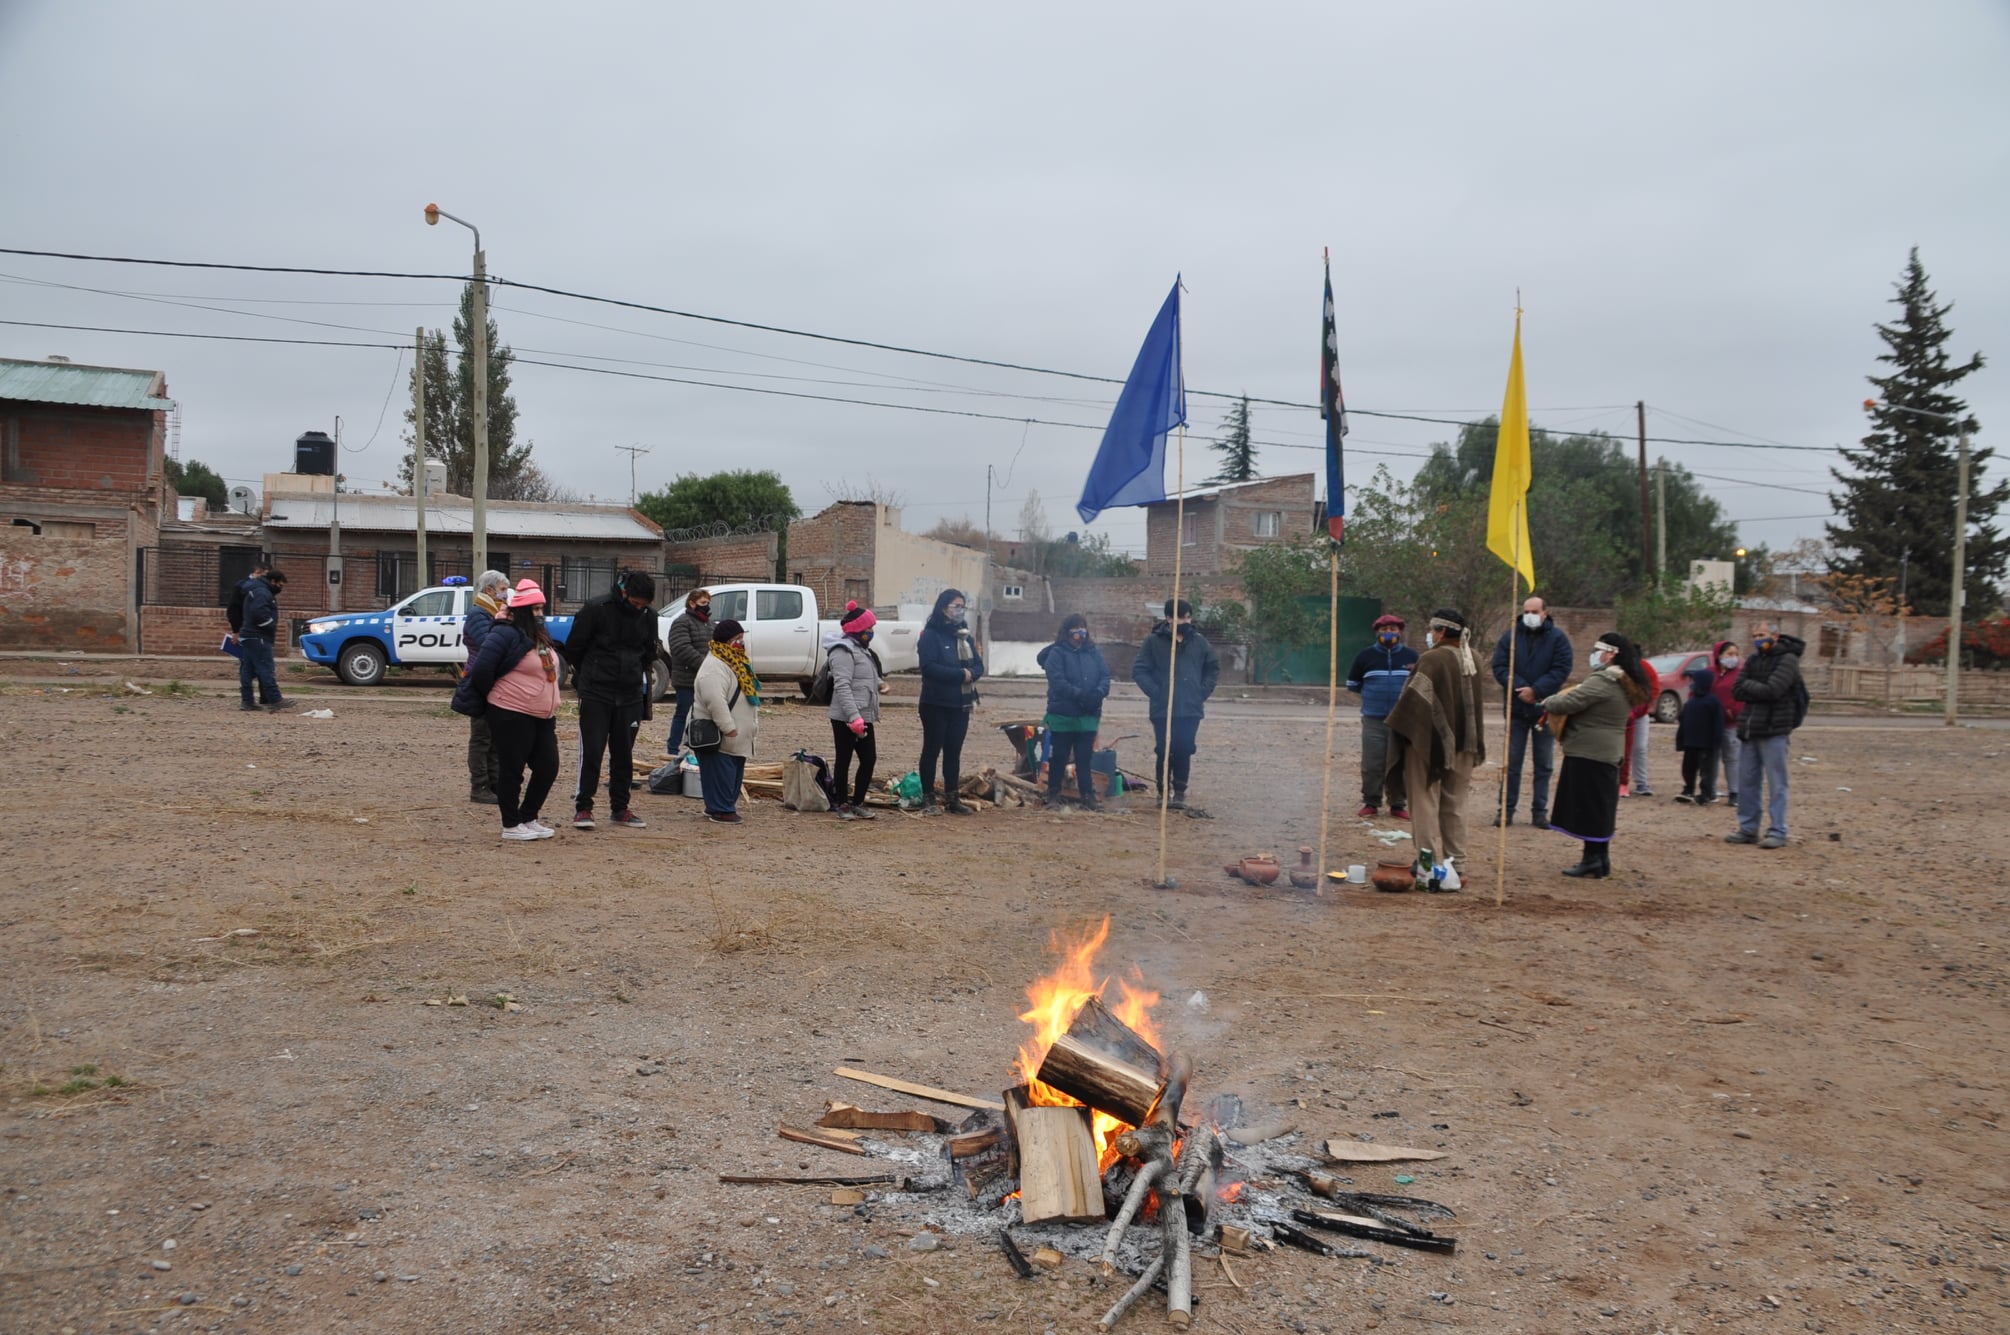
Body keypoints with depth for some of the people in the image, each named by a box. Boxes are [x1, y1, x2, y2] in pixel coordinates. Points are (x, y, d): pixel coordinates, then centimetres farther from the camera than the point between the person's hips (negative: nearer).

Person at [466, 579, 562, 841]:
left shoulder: (541, 636, 14)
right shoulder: (505, 634, -13)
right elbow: (481, 670, -17)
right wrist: (492, 697, -2)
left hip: (543, 717, 8)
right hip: (512, 716, -8)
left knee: (548, 767, 8)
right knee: (512, 770, 2)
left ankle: (529, 819, 22)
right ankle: (511, 825, 12)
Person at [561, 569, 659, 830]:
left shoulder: (648, 616, 3)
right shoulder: (596, 610, -11)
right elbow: (573, 648, 0)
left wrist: (637, 676, 11)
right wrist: (588, 676, 10)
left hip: (631, 694, 4)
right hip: (595, 694, -4)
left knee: (624, 753, 8)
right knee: (591, 751, -5)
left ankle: (620, 808, 17)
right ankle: (583, 807, 2)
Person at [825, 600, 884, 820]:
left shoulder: (860, 649, 18)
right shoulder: (843, 651, -14)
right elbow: (842, 687, -23)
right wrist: (854, 716, -28)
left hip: (863, 716, 10)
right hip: (846, 718, -10)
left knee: (869, 759, 9)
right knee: (844, 761, 2)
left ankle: (858, 803, 19)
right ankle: (842, 804, 12)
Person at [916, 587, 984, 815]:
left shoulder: (965, 636, 12)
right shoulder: (931, 635, -8)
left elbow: (979, 666, 8)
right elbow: (929, 667, -20)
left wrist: (971, 673, -15)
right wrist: (961, 674, -18)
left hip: (961, 704, 6)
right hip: (936, 704, -6)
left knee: (954, 752, 10)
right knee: (932, 751, 1)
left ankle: (952, 798, 16)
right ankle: (928, 799, 7)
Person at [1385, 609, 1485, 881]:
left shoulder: (1432, 659, -18)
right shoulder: (1471, 660, 7)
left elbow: (1414, 697, -19)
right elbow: (1474, 703, 15)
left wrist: (1395, 721, -6)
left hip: (1429, 739, -7)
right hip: (1462, 742, 7)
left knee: (1426, 800, 0)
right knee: (1454, 802, 14)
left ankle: (1431, 859, -1)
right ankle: (1456, 857, 18)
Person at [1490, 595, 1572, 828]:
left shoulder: (1558, 638, -2)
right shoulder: (1510, 635, 1)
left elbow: (1561, 670, -9)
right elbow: (1499, 666, -4)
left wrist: (1536, 690, -19)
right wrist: (1519, 687, -18)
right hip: (1516, 709, 0)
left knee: (1544, 765, 7)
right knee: (1512, 763, 4)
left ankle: (1539, 811, 13)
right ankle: (1506, 810, 10)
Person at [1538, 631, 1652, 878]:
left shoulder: (1601, 682, -19)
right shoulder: (1625, 684, 14)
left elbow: (1569, 703, -22)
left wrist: (1547, 703, -3)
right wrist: (1556, 702, 10)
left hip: (1588, 755, -10)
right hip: (1609, 753, 10)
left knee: (1588, 808, -3)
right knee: (1600, 809, 15)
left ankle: (1592, 860, 1)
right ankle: (1601, 859, 22)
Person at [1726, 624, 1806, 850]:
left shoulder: (1788, 659, -6)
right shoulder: (1754, 660, 14)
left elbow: (1772, 690, -19)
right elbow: (1737, 691, 5)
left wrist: (1749, 685, -3)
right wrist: (1759, 690, -11)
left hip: (1773, 731, -7)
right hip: (1748, 729, 7)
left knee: (1776, 784, -3)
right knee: (1747, 782, 8)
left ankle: (1777, 833, 0)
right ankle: (1748, 829, 15)